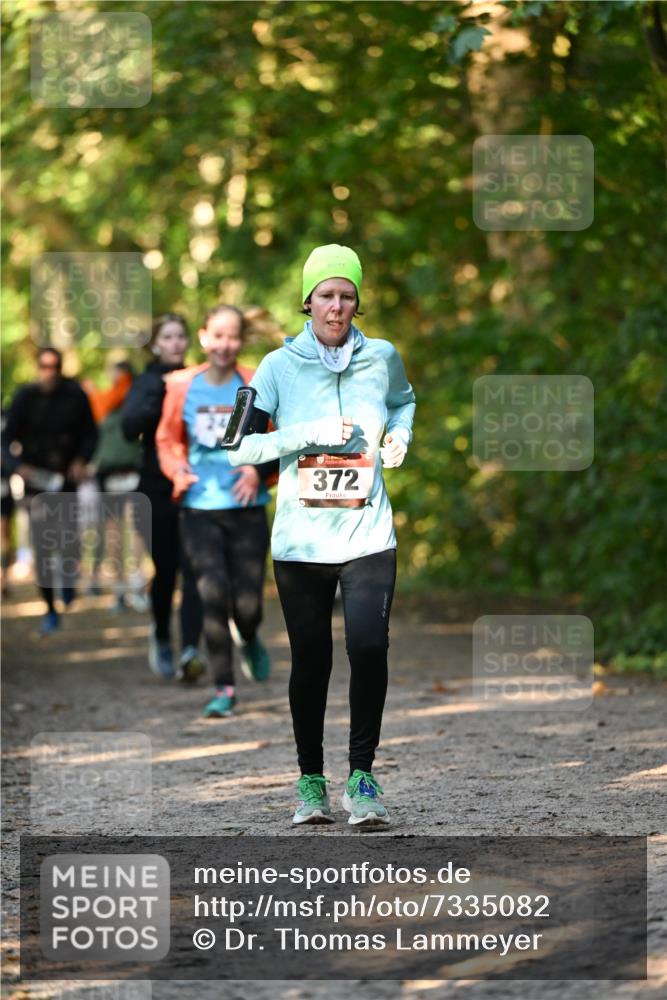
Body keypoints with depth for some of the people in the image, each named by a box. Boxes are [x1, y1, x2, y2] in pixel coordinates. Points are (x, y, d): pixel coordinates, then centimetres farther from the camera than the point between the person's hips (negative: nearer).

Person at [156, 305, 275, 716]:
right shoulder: (183, 387, 1)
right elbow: (167, 440, 13)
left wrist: (260, 470, -11)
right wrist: (179, 471, -6)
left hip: (247, 509, 0)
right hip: (200, 509, 0)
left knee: (247, 604, -2)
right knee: (213, 594, -11)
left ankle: (250, 640, 36)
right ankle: (224, 689, 1)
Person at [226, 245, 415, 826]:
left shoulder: (382, 358, 5)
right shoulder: (280, 366, -1)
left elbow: (403, 401, 28)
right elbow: (237, 446, -4)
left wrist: (399, 435, 8)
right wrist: (306, 434, -13)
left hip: (368, 536, 0)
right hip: (300, 540, 0)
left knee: (369, 649, -17)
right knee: (310, 662, 5)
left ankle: (362, 774, -5)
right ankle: (311, 781, 20)